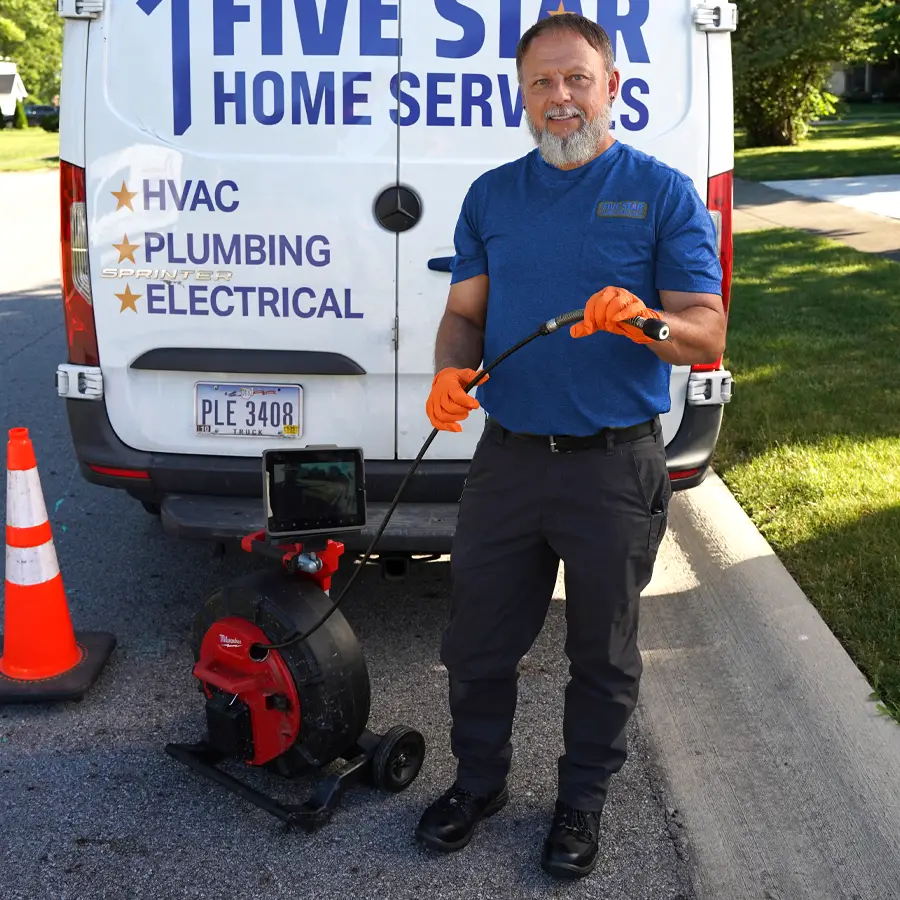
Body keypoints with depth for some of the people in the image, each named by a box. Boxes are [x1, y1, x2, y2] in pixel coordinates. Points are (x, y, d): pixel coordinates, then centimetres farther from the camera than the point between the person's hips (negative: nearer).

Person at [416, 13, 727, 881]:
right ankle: (478, 780, 36)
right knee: (476, 639, 12)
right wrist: (450, 373, -11)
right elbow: (464, 312, 12)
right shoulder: (491, 195, 9)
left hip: (615, 466, -3)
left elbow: (707, 333, -7)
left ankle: (582, 801, 34)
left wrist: (643, 320, -29)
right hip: (508, 453, 3)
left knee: (602, 652, 12)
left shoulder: (663, 193, -3)